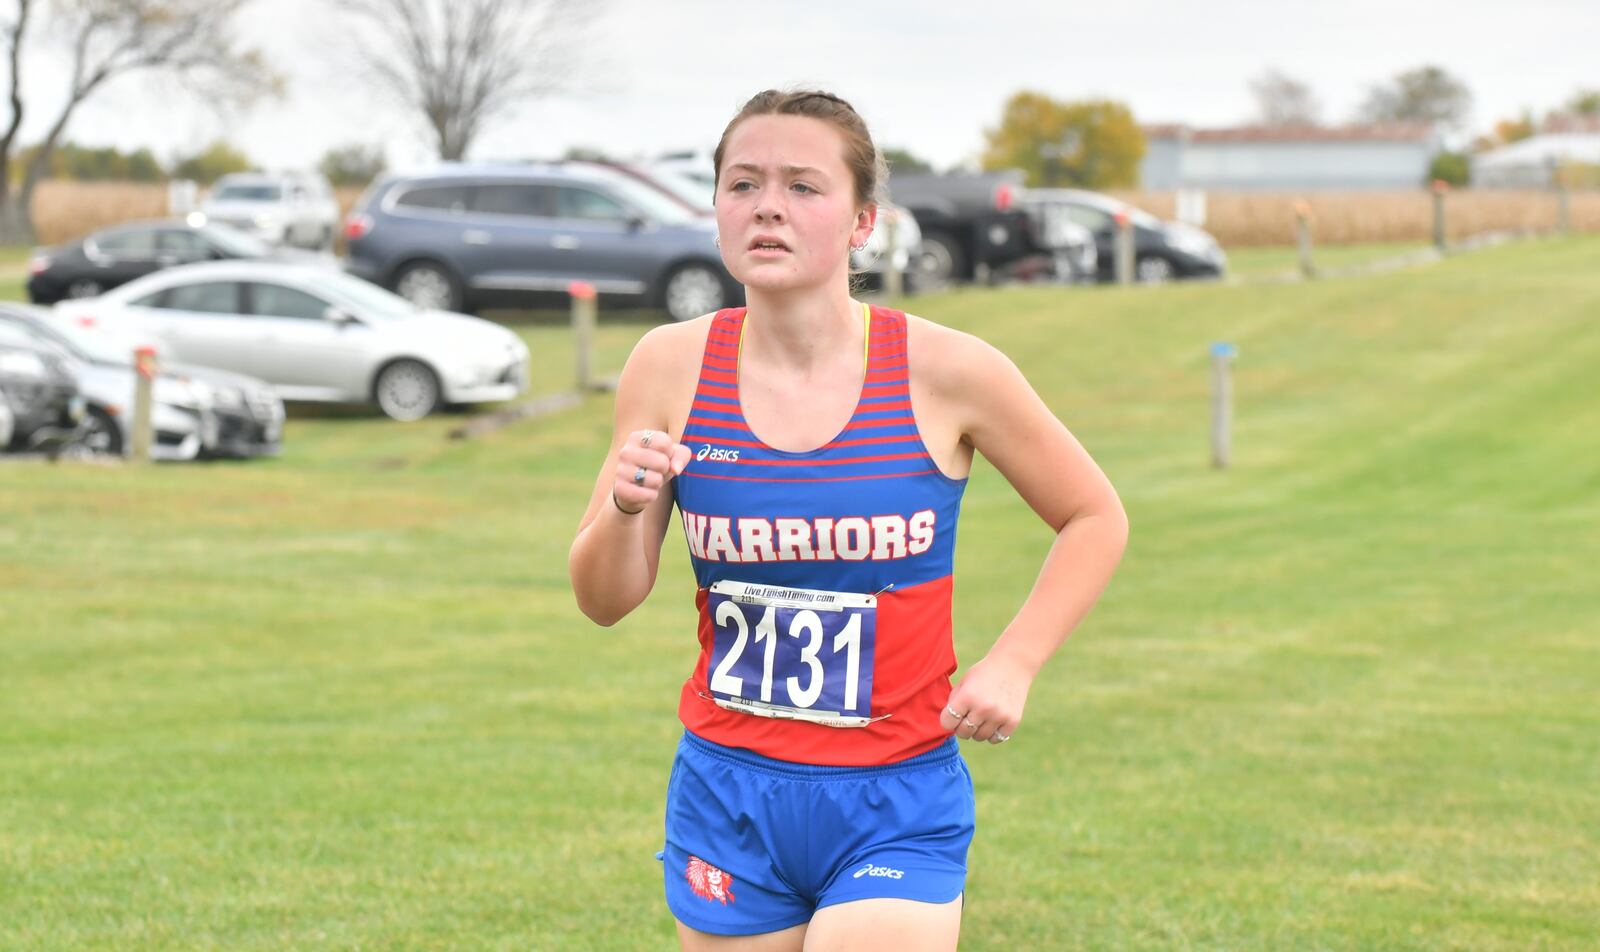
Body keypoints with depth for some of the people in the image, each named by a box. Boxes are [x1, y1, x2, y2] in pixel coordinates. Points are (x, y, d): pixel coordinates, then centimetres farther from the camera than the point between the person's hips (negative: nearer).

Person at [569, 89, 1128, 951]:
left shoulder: (943, 372, -9)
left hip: (898, 809, -3)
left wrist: (1012, 662, -6)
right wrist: (627, 509, -19)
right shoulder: (673, 366, -3)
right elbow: (604, 601, 2)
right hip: (727, 795, 3)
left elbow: (1094, 519, 6)